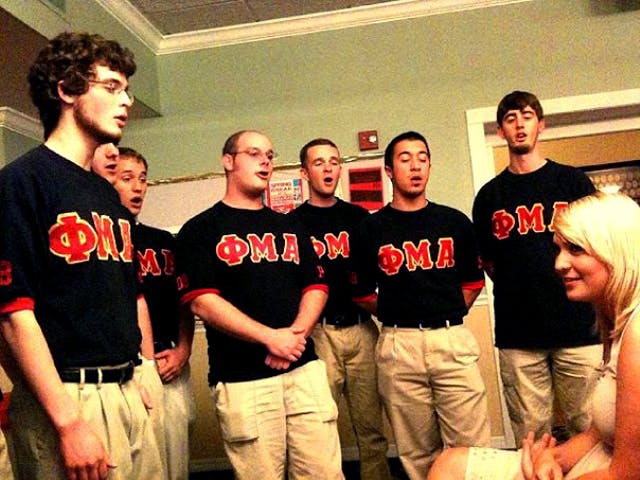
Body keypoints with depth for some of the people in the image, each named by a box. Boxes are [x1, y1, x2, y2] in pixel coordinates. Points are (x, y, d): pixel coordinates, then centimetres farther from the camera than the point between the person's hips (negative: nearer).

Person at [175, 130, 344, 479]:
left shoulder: (290, 227, 19)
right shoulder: (201, 230, 3)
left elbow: (316, 286, 13)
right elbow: (203, 303, -8)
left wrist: (296, 333, -7)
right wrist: (271, 337, -14)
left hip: (304, 368, 4)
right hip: (241, 380, -4)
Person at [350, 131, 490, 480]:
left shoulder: (455, 221, 9)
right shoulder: (371, 229, 4)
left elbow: (473, 280, 15)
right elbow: (363, 293, 9)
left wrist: (447, 315, 8)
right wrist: (396, 316, 6)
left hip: (453, 340, 1)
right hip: (398, 346, -1)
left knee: (471, 447, 1)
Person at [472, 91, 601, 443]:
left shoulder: (572, 180, 6)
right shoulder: (489, 195, 9)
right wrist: (520, 290, 7)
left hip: (578, 328, 0)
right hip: (517, 336, 1)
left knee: (588, 429, 5)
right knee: (531, 436, 6)